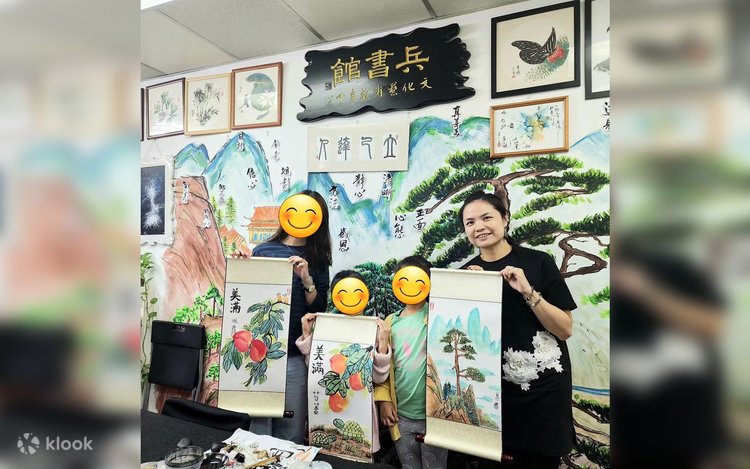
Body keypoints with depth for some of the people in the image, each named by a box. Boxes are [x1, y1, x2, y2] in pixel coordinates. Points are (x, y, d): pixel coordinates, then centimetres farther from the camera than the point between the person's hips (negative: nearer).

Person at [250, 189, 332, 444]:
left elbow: (319, 309, -2)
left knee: (291, 431, 10)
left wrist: (306, 280, -16)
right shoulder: (262, 251, 4)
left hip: (295, 355, 0)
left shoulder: (318, 259, 4)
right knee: (257, 426, 8)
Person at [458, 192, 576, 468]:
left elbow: (565, 329, -9)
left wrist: (528, 292, -23)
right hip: (496, 390, 2)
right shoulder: (466, 274, -3)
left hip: (545, 388, -1)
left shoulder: (538, 262, -9)